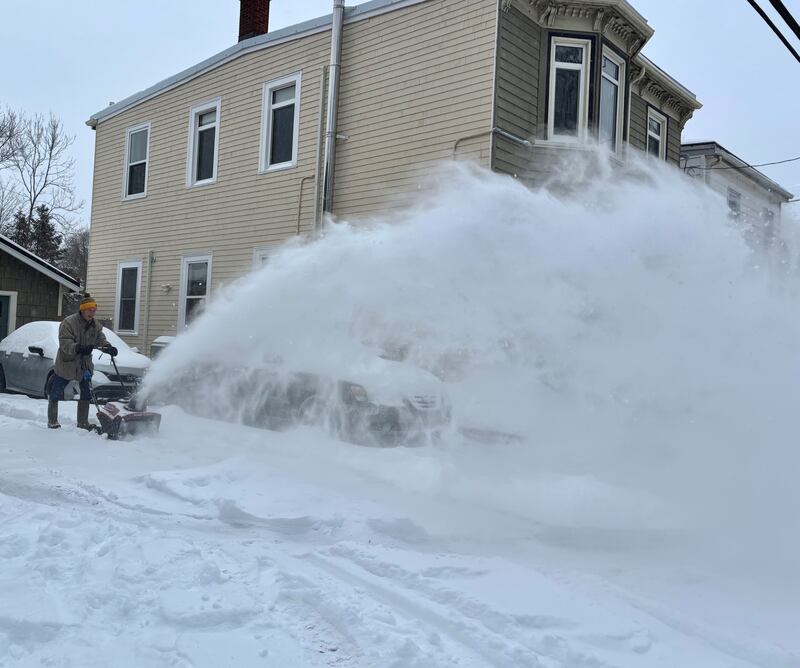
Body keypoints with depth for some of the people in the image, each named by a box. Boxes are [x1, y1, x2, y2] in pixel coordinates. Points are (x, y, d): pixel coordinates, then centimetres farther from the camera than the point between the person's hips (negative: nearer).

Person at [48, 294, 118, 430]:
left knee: (86, 395, 10)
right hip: (66, 364, -6)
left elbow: (100, 339, -2)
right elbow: (65, 343, -25)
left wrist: (108, 347, -24)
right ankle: (52, 421, 18)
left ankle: (83, 422, 21)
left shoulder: (95, 325, 2)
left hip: (85, 365, 6)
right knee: (55, 394, 5)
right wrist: (79, 348, -43)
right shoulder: (68, 322, -18)